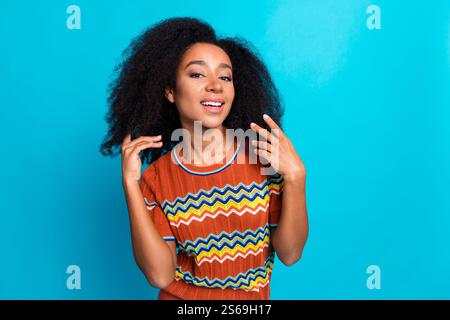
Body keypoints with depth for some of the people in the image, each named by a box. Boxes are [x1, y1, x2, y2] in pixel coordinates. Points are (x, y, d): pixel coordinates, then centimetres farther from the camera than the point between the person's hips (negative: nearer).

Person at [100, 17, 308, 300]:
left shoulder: (264, 156, -11)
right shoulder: (155, 178, -10)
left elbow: (289, 254, -11)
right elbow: (160, 275, -17)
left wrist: (295, 177, -23)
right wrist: (130, 184, -21)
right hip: (180, 297, 1)